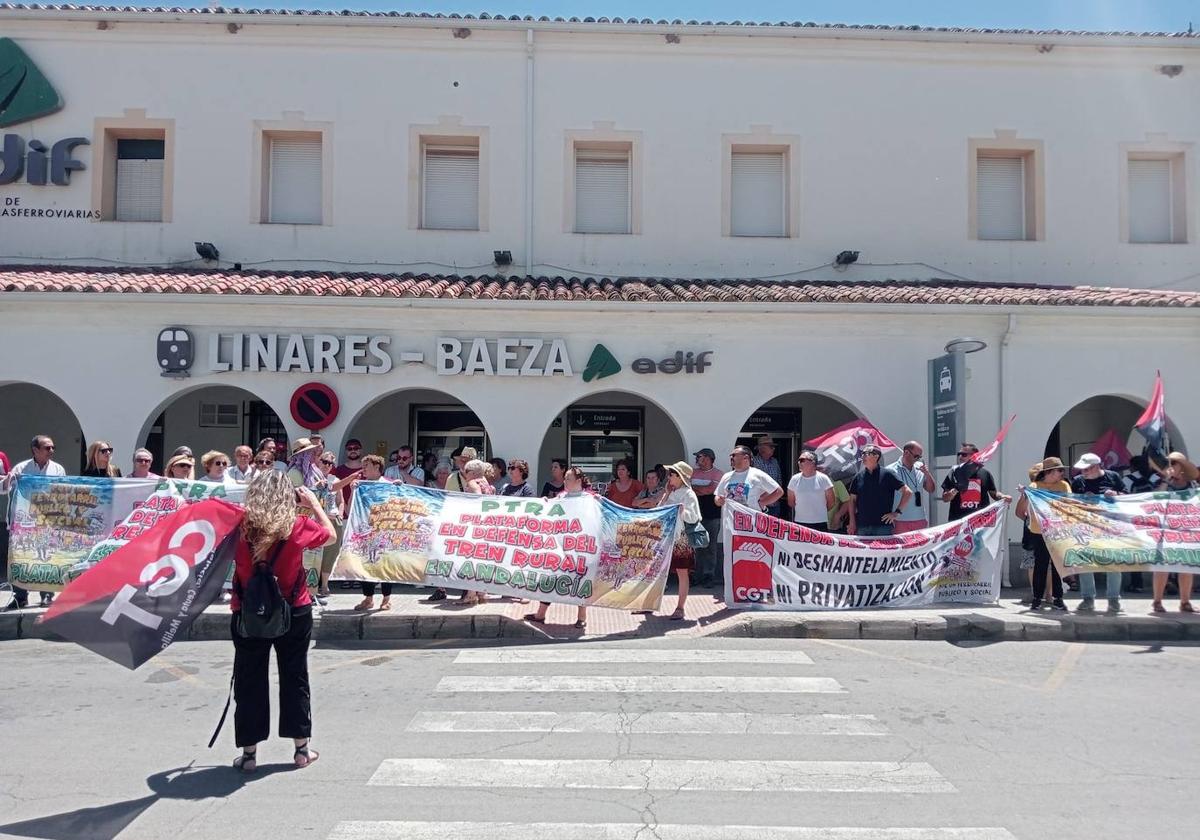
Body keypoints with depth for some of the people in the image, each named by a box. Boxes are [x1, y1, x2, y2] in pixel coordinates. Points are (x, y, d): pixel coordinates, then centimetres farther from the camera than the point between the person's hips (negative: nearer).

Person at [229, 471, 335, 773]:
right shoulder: (298, 526, -13)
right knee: (295, 678, 13)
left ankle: (249, 753, 18)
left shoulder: (239, 525, -11)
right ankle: (301, 748, 22)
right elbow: (330, 535, 5)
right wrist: (314, 502, 12)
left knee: (249, 681, 12)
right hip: (294, 613, 0)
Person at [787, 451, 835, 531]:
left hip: (820, 522, -2)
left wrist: (821, 511, 10)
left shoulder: (823, 478, -2)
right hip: (799, 522, 2)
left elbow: (831, 501, 4)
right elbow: (790, 501, 14)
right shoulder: (795, 479, 4)